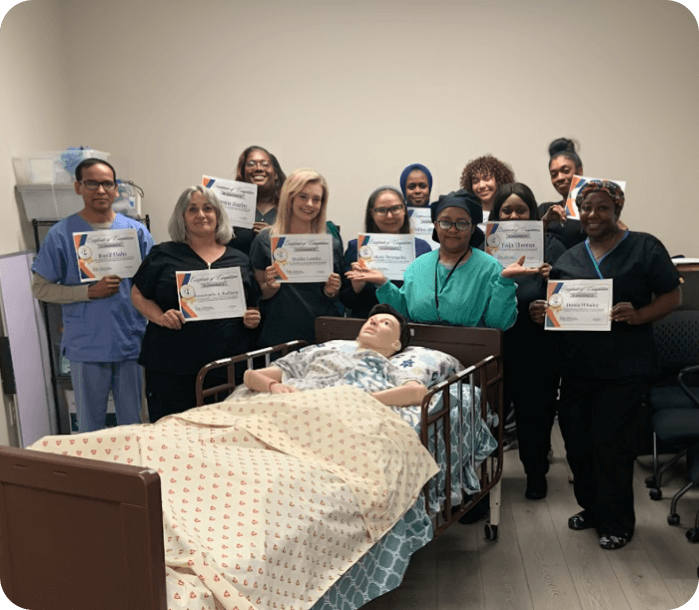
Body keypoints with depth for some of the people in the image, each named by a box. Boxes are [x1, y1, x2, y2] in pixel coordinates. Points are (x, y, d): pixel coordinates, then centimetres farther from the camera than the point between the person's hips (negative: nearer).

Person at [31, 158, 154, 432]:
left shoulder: (136, 231, 4)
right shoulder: (62, 234, -1)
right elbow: (40, 287, -1)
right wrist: (90, 291, -12)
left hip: (130, 342, 2)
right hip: (86, 346, -1)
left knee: (133, 424, 13)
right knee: (90, 427, 12)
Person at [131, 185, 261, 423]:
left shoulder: (240, 260, 13)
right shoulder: (164, 255, 8)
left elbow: (254, 305, 20)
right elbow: (138, 294, 10)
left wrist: (252, 318, -2)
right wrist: (160, 317, -8)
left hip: (228, 365, 2)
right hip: (172, 366, -2)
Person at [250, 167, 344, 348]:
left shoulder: (331, 243, 5)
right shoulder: (266, 240, -1)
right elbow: (258, 295, 4)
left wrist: (330, 291, -7)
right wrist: (270, 287, -16)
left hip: (322, 335, 2)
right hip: (278, 337, -1)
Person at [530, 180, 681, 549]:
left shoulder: (644, 248, 0)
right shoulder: (568, 258, 12)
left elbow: (671, 296, -2)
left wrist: (638, 316, -20)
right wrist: (541, 314, -6)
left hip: (623, 367, -4)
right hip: (576, 365, 5)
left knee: (611, 443, -1)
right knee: (577, 440, 9)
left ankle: (617, 522, 18)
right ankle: (592, 507, 31)